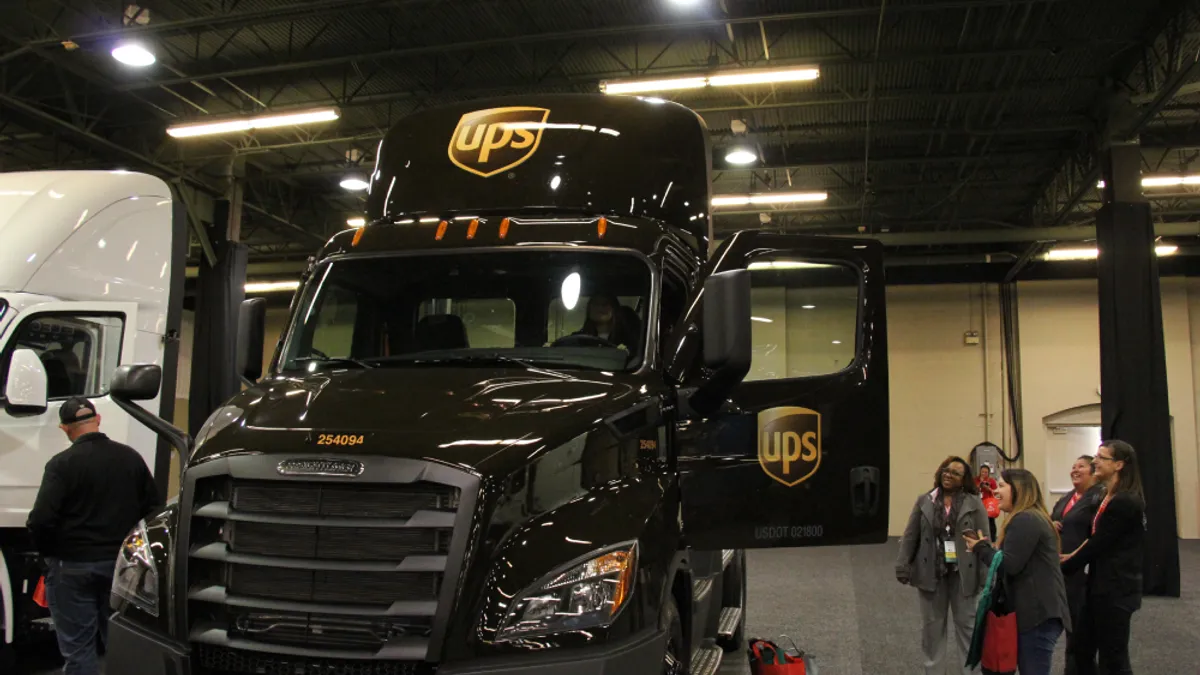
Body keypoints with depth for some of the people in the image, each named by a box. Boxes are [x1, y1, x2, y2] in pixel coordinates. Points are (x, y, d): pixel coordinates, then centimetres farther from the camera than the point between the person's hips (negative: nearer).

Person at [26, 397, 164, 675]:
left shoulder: (62, 464, -13)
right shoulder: (130, 457, 3)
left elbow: (40, 520, -19)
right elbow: (154, 509, 4)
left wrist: (49, 552, -1)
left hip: (73, 568, -4)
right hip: (121, 565, 5)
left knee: (78, 647, 4)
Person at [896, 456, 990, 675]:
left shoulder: (974, 503, -2)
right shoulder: (924, 501, 4)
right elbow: (910, 536, 4)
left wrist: (986, 574, -12)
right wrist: (902, 566, -3)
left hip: (962, 573, -2)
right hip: (931, 572, 2)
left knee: (967, 623, 7)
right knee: (932, 624, 11)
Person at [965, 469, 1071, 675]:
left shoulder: (1024, 520, -16)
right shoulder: (1033, 517, 19)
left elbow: (1010, 565, -22)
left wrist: (981, 548, -6)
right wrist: (987, 547, 6)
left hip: (1038, 613, -11)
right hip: (1039, 610, 11)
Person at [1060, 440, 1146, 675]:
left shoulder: (1125, 502, -20)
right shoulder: (1110, 497, 11)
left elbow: (1098, 544, -19)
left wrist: (1062, 569, -10)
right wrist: (1072, 556, 7)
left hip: (1116, 590, -10)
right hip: (1100, 586, 10)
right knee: (1082, 648, 16)